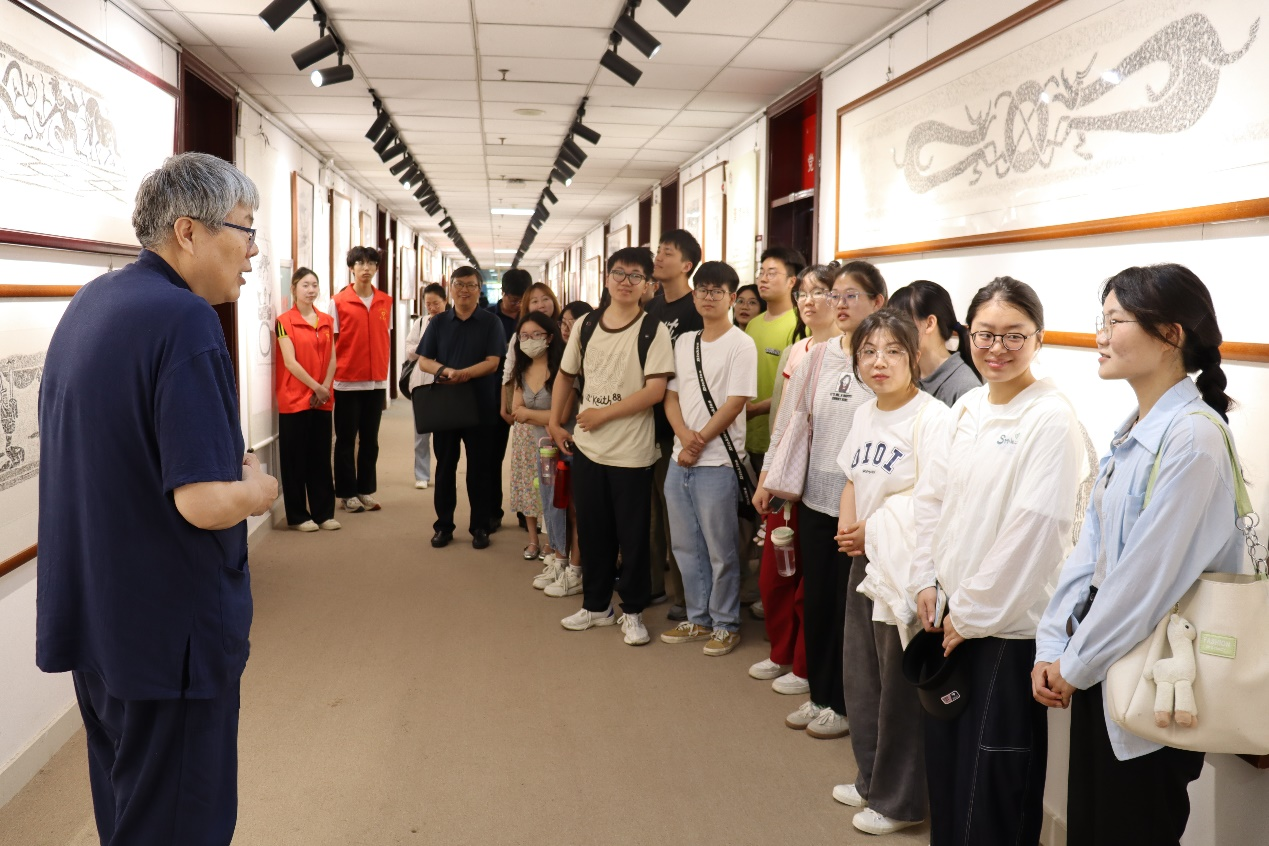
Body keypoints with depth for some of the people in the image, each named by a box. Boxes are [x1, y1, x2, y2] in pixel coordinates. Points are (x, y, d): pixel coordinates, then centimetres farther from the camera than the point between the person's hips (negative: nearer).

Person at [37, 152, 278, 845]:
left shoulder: (87, 305, 7)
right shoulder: (185, 319, -21)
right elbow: (206, 502, -28)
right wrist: (259, 489, -7)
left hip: (90, 615, 9)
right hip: (168, 630, -9)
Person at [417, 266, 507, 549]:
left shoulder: (491, 322, 0)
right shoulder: (438, 322, 7)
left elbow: (492, 363, -9)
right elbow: (424, 361, 4)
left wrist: (462, 374, -24)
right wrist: (444, 370, -17)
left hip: (481, 406, -2)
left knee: (480, 468, 5)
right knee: (445, 466, 8)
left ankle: (480, 526, 15)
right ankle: (444, 525, 18)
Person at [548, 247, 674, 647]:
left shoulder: (654, 330, -9)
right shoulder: (586, 325, 6)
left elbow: (655, 390, -16)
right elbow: (565, 375, 17)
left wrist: (603, 414, -15)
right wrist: (555, 423, 13)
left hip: (632, 452, -4)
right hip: (586, 446, 5)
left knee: (632, 536, 5)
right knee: (592, 531, 14)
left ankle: (632, 611, 20)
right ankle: (596, 604, 30)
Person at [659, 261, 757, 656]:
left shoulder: (740, 345, -7)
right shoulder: (684, 342, 11)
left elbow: (734, 403, -13)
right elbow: (671, 396, 8)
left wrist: (699, 444, -11)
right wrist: (685, 436, -9)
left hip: (717, 462, -6)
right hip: (680, 458, 7)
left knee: (720, 549, 2)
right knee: (685, 546, 14)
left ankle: (725, 624, 17)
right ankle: (698, 618, 28)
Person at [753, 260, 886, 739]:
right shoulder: (817, 358, 6)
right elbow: (789, 422, 11)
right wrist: (767, 479, 10)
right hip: (816, 497, 5)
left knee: (850, 604, 6)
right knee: (816, 599, 14)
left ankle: (844, 703, 23)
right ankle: (819, 694, 30)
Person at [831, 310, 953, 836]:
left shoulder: (933, 418, -17)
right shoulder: (866, 414, 8)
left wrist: (873, 530, -13)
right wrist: (846, 528, -2)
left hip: (906, 568, -8)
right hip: (865, 561, 8)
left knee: (899, 686, 5)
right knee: (859, 676, 18)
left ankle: (899, 801, 23)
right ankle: (871, 780, 37)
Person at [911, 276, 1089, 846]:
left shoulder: (1051, 418, -14)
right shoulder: (966, 408, 8)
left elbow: (1036, 527, -19)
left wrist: (974, 612, -14)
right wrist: (926, 581, 5)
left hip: (1009, 624, -7)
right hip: (954, 613, 7)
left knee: (993, 782, 4)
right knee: (944, 757, 17)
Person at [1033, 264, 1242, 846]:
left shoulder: (1193, 438, -20)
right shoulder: (1131, 432, 7)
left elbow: (1147, 576, -21)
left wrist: (1075, 665, -11)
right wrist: (1052, 648, 2)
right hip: (1095, 667, 8)